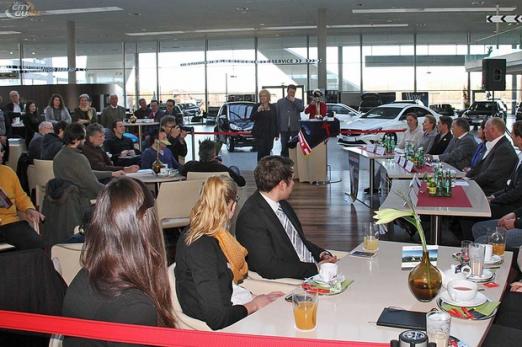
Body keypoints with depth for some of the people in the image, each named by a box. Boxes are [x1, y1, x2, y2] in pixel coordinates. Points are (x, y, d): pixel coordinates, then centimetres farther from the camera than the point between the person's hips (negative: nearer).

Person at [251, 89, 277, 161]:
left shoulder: (272, 107, 9)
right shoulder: (257, 107, 2)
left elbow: (275, 121, 10)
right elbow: (252, 118, -6)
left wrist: (276, 134, 7)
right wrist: (258, 111, -22)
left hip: (270, 133, 3)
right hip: (260, 134, -3)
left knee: (267, 152, 3)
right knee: (261, 152, -9)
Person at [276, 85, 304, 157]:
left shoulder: (299, 101, 10)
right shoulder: (280, 102, 11)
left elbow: (302, 109, -11)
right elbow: (277, 116, 8)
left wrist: (294, 101, -10)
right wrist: (277, 130, 3)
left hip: (295, 128, -1)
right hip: (284, 129, 1)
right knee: (284, 148, 3)